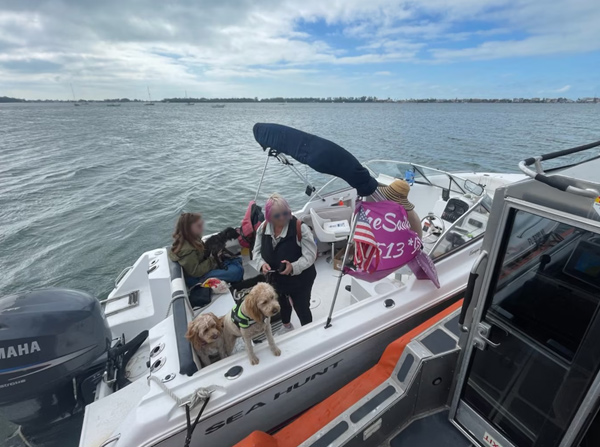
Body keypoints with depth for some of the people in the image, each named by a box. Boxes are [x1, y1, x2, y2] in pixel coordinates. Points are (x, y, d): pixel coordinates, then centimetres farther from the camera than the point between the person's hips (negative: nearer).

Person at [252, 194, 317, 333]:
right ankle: (287, 326, 65)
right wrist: (262, 264, -25)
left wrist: (294, 267, -42)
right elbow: (257, 252, -3)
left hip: (300, 279, -5)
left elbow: (310, 255, -26)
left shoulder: (300, 227, -28)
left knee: (302, 308, 12)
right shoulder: (263, 228, -12)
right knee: (282, 304, 32)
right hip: (276, 278, 6)